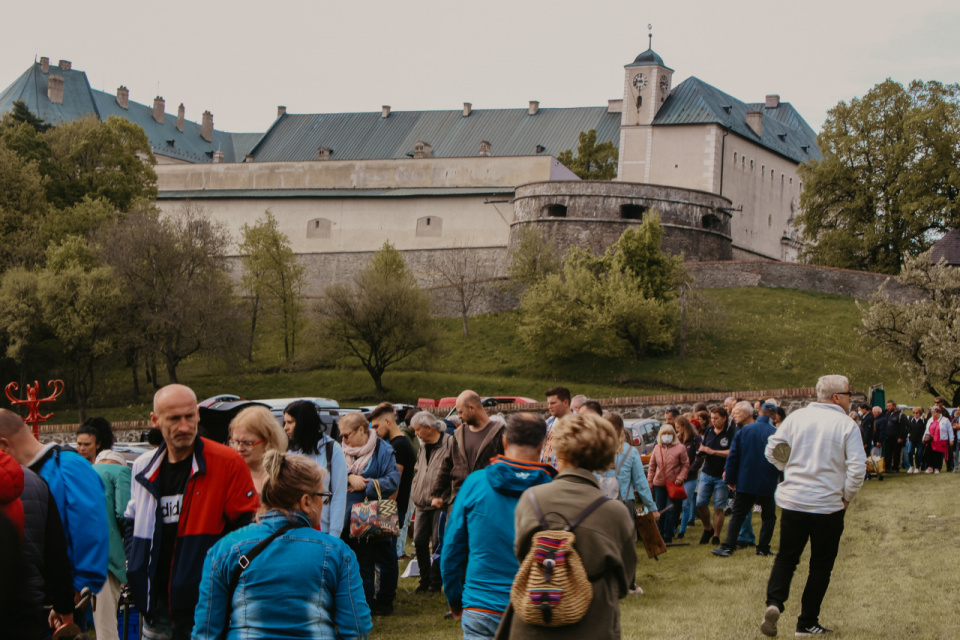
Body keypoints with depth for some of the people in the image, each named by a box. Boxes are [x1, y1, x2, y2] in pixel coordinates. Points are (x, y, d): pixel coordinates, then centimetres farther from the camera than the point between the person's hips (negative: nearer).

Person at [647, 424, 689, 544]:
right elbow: (652, 466, 12)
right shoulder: (657, 448, 6)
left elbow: (686, 465, -1)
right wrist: (649, 480, 8)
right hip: (659, 484, 3)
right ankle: (659, 534, 21)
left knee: (671, 511, -4)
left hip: (674, 484, -3)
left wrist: (680, 478, -12)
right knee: (660, 511, 10)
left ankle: (668, 536, 4)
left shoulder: (680, 448, -4)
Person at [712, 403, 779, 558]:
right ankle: (763, 548, 11)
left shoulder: (743, 430, -1)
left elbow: (733, 456, 1)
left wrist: (730, 479, 7)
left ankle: (728, 546, -3)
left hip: (745, 482, 2)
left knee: (737, 515, 7)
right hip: (767, 485, -2)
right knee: (768, 516, 14)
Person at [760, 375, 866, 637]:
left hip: (792, 501, 3)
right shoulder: (847, 425, -8)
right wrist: (847, 497, 1)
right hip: (828, 505, -3)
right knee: (821, 565, 11)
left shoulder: (797, 417, 1)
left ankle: (774, 602, -8)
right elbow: (857, 468, -14)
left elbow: (772, 450, 1)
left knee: (786, 557, 15)